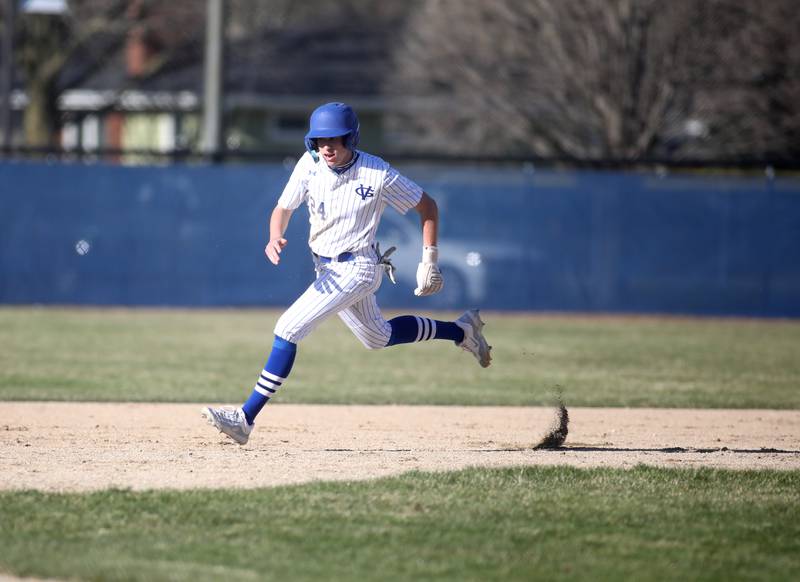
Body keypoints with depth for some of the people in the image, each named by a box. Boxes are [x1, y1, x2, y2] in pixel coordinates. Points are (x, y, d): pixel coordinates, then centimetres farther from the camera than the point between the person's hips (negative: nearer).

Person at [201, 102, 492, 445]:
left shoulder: (378, 175, -18)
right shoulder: (310, 164, -7)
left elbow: (427, 207, -6)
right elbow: (283, 209, -2)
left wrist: (429, 261, -8)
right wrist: (275, 238, -24)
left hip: (356, 269, -7)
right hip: (328, 270, 7)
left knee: (289, 329, -18)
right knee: (378, 338, 25)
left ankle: (246, 418, -16)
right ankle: (460, 331, 46)